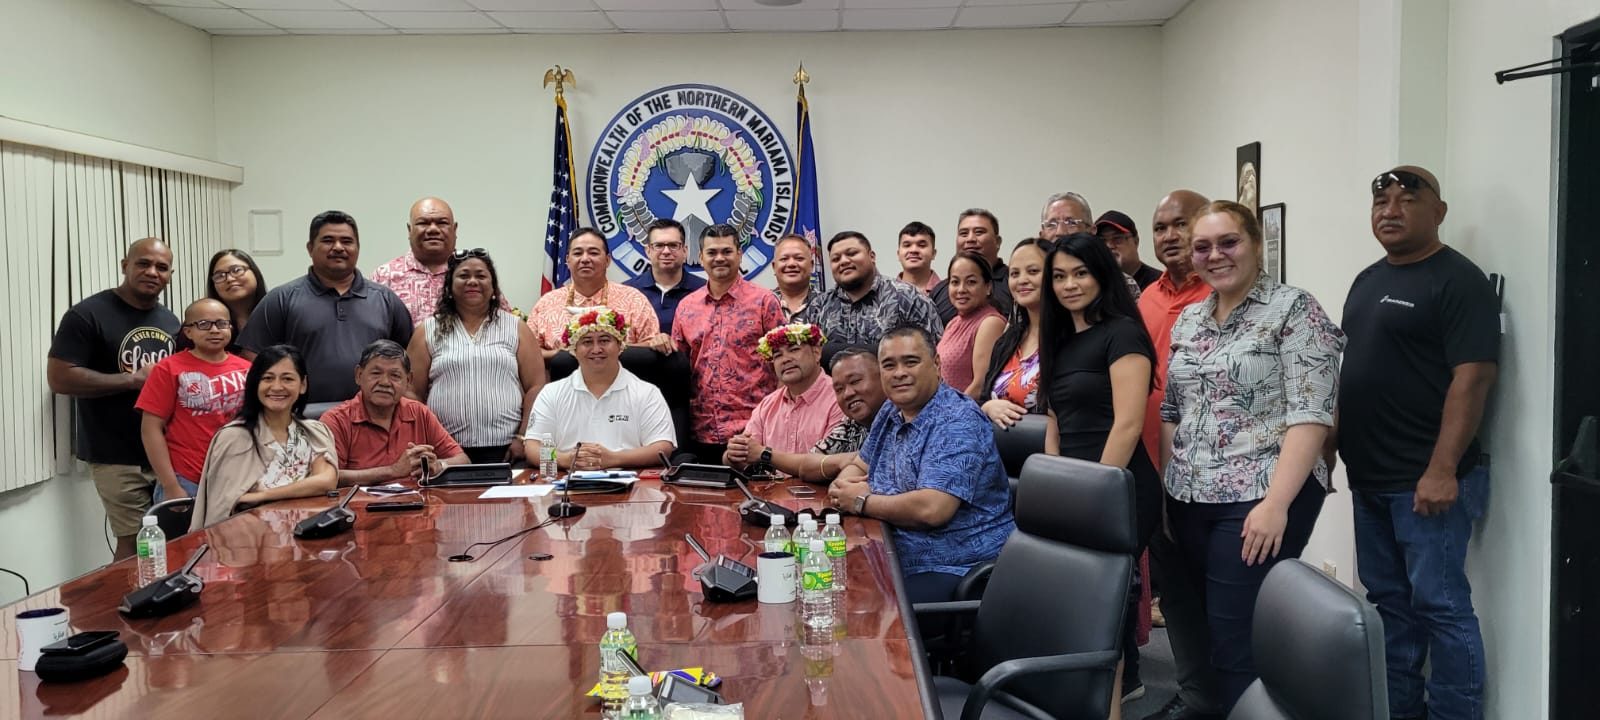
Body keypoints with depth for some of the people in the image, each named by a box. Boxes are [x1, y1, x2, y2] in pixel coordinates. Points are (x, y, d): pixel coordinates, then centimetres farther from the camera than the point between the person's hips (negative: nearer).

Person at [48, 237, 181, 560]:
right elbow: (59, 378, -15)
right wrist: (134, 379, -17)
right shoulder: (88, 314, -8)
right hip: (118, 457, -6)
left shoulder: (170, 321, 13)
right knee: (135, 543, -3)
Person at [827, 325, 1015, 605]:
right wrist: (843, 486, -2)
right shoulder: (891, 412, 11)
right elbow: (859, 465, 24)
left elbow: (932, 509, -28)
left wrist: (862, 502, -13)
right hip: (897, 560, 8)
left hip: (953, 570, -8)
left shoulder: (957, 422, -16)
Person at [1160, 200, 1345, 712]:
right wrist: (1169, 490, 11)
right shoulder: (1188, 320, 13)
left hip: (1258, 500, -6)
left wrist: (1276, 502, -21)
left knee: (1239, 641, -6)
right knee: (1205, 629, 12)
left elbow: (1310, 416, -14)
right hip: (1190, 501, 6)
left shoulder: (1294, 310, -6)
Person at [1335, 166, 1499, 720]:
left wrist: (1442, 471, -23)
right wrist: (1332, 446, 14)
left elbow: (1470, 380, -17)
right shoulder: (1368, 281, 15)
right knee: (1388, 602, 15)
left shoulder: (1458, 281, -10)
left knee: (1438, 605, -2)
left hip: (1426, 481, -8)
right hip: (1369, 478, 8)